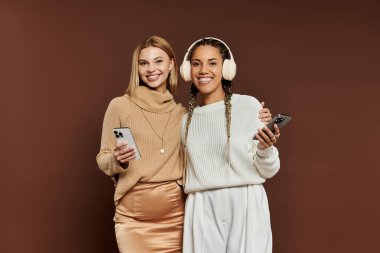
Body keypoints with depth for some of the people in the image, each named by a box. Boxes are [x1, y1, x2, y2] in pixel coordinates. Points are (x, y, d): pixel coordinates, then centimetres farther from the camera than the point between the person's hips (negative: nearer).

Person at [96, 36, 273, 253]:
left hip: (176, 214, 3)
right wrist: (118, 160, -19)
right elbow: (103, 159, 4)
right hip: (133, 216, -2)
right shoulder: (120, 106, -1)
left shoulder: (182, 113, 8)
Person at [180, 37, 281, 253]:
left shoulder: (248, 105, -3)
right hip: (202, 212, 3)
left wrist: (265, 149, -20)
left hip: (245, 206, -3)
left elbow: (268, 171, 0)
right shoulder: (187, 120, 10)